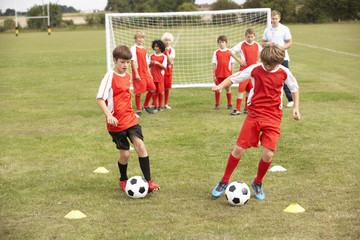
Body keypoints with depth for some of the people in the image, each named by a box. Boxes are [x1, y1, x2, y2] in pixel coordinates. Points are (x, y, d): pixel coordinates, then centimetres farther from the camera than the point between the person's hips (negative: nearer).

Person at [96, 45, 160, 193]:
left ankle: (148, 181, -8)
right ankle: (123, 180, 28)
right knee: (125, 153, 1)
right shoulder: (110, 77, -12)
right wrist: (109, 115, -30)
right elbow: (99, 99, -18)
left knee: (140, 145, -10)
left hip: (130, 118, 5)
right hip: (116, 122, -5)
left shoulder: (127, 76, 9)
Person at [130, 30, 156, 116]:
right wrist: (136, 74, -17)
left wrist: (149, 73, 16)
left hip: (146, 73, 7)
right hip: (138, 74, -7)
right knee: (138, 92, -3)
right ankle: (138, 110, 7)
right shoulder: (134, 48, -7)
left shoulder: (144, 49, 14)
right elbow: (133, 61, -12)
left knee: (152, 89, 4)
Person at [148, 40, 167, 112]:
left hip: (160, 76, -2)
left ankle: (160, 106, 11)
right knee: (154, 91, 3)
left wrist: (157, 63, -19)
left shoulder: (163, 56, 0)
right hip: (153, 76, 2)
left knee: (160, 91, 0)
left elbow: (164, 67, -5)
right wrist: (151, 63, -9)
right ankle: (155, 106, 9)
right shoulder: (152, 56, 9)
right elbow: (149, 66, 14)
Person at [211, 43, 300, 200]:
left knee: (268, 154, -11)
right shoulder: (255, 69, -6)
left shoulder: (284, 73, -2)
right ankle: (224, 181, 16)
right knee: (239, 149, -4)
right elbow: (233, 78, -2)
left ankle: (258, 183, 18)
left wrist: (296, 107, 5)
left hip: (273, 117, 0)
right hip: (254, 113, 0)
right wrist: (220, 86, -21)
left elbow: (294, 88, 15)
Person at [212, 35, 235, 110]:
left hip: (227, 74, -1)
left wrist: (232, 75, 0)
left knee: (228, 88, 2)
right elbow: (214, 65, 5)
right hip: (218, 74, 1)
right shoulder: (216, 52, 4)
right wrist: (214, 76, 1)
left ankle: (229, 104, 11)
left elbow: (232, 64, 4)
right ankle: (217, 104, 12)